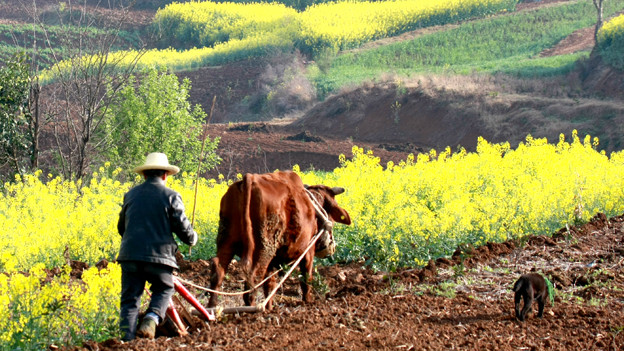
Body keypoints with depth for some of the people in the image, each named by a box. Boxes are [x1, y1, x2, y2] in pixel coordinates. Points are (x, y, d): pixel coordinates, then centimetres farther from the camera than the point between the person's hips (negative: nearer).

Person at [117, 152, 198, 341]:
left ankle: (128, 337, -3)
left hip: (130, 254, 3)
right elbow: (182, 227, -2)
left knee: (130, 297, 8)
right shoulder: (170, 196, 1)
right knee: (164, 290, 19)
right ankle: (151, 320, -7)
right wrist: (192, 238, 21)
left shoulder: (131, 195, 14)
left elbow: (121, 227, 24)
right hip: (159, 255, -2)